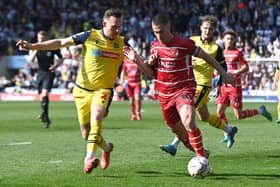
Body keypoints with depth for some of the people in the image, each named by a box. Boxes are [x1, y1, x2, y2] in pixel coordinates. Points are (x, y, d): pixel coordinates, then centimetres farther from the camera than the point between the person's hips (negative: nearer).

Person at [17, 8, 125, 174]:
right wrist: (32, 46, -7)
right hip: (83, 89, 1)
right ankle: (106, 147, 35)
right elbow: (61, 43, -2)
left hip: (103, 90, -1)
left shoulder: (122, 43, -2)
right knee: (86, 133, 5)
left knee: (96, 118, -30)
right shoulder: (90, 36, -6)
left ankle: (90, 157, -39)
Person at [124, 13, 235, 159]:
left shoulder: (184, 43, -11)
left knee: (188, 122, -29)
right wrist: (137, 60, -4)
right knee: (177, 130, 13)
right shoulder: (155, 46, 5)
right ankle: (197, 151, 36)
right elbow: (152, 73, 11)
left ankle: (202, 158, -22)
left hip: (184, 89, -6)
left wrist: (223, 73, 4)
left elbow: (205, 56, 1)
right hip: (164, 94, 6)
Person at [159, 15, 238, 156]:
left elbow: (223, 67, 4)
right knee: (204, 116, 14)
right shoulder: (192, 41, 7)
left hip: (203, 84, -5)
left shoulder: (216, 48, -2)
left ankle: (174, 145, -17)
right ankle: (229, 130, 37)